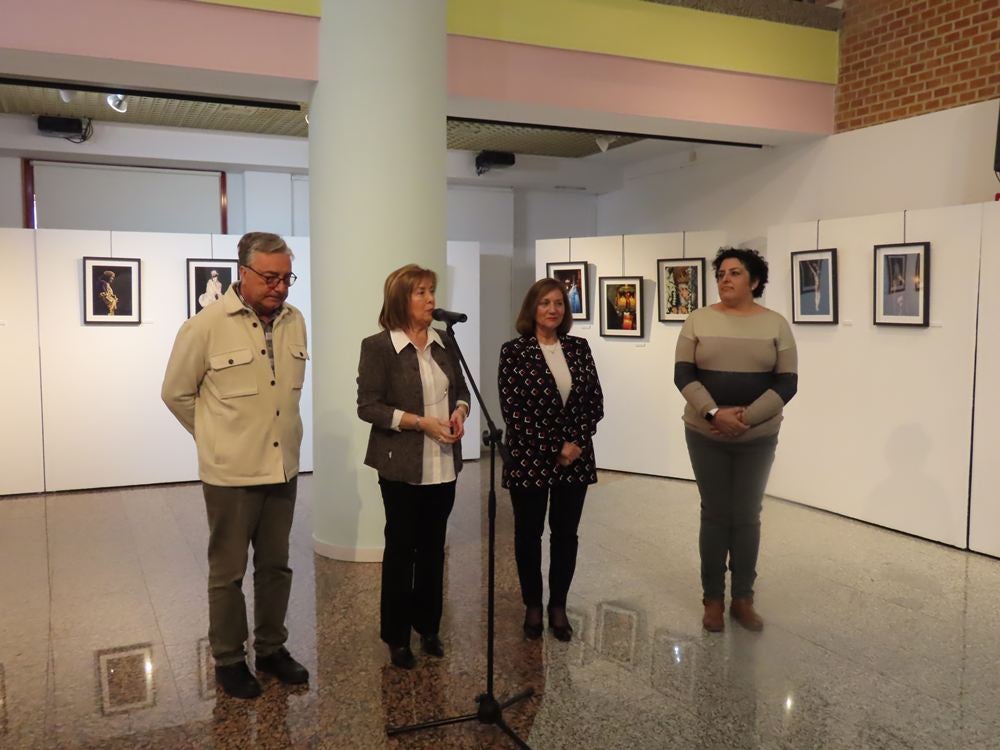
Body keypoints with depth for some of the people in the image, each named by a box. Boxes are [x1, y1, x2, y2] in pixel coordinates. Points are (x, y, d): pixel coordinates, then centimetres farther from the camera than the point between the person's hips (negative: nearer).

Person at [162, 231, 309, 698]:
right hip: (231, 472, -5)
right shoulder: (206, 326, -13)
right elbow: (176, 394, -2)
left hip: (283, 468, 5)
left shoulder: (294, 322, 2)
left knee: (276, 566, 16)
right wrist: (220, 438, 6)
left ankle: (271, 649, 31)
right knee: (228, 572, 10)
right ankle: (228, 661, 25)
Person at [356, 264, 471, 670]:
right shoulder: (377, 346, -9)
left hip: (443, 465, 5)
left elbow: (461, 389, 16)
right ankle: (397, 636, 21)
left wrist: (459, 411, -7)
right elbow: (367, 406, -12)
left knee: (433, 547, 13)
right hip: (403, 466, -5)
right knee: (401, 548, 7)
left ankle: (428, 626, 29)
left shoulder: (444, 343, 7)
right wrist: (421, 422, -20)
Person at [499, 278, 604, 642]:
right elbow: (512, 410, -11)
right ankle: (532, 605, 26)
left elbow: (595, 401, 4)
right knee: (529, 533, 10)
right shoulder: (514, 351, -6)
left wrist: (576, 442, -10)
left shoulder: (579, 347, 5)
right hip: (529, 459, -3)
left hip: (576, 457, 3)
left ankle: (558, 606, 25)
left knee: (566, 533, 10)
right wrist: (554, 450, -13)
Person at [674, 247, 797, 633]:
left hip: (758, 438, 0)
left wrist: (746, 418, -16)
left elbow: (786, 383, -5)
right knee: (714, 515, 6)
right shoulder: (699, 320, -1)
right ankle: (713, 599, 19)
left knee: (747, 517, 9)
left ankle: (743, 599, 22)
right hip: (705, 435, 0)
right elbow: (683, 375, -6)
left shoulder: (776, 324, -1)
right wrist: (715, 413, -19)